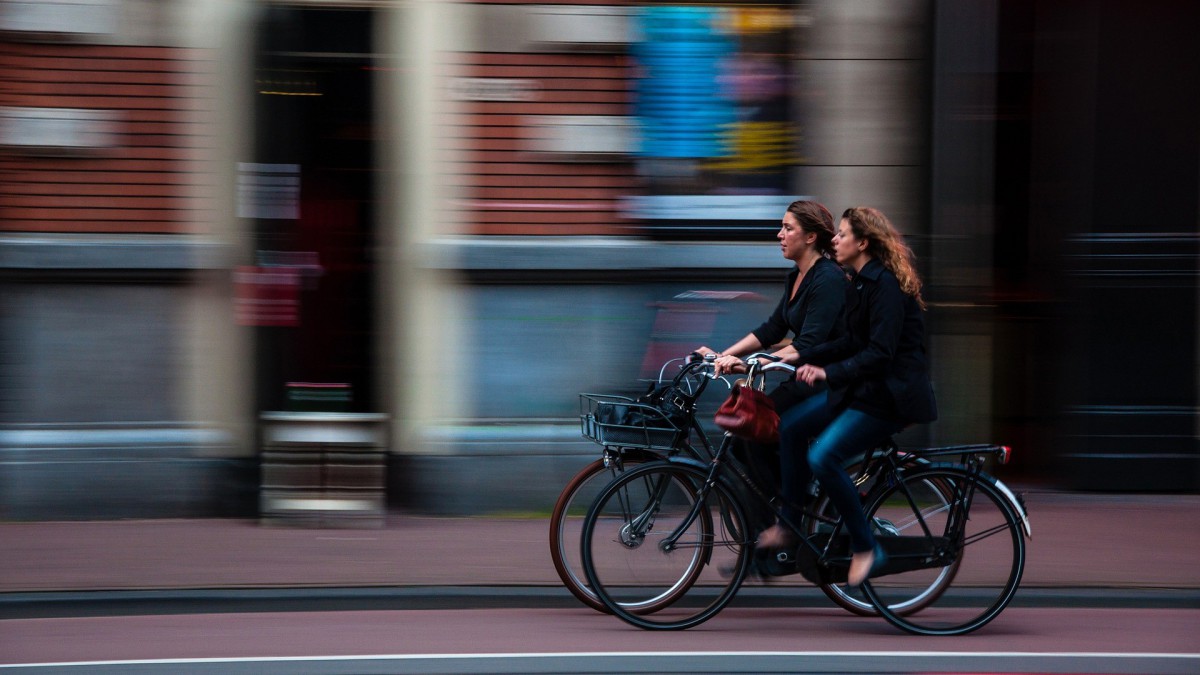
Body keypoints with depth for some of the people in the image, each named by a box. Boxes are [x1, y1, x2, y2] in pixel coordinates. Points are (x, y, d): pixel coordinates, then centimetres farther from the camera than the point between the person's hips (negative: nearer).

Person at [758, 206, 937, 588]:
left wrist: (828, 372, -33)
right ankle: (789, 524, 13)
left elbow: (880, 353, -27)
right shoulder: (860, 283, 11)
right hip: (862, 386, 10)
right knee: (792, 426, 4)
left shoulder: (886, 285, -19)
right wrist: (802, 358, 9)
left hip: (892, 394, -10)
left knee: (823, 458, -22)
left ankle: (865, 549, -9)